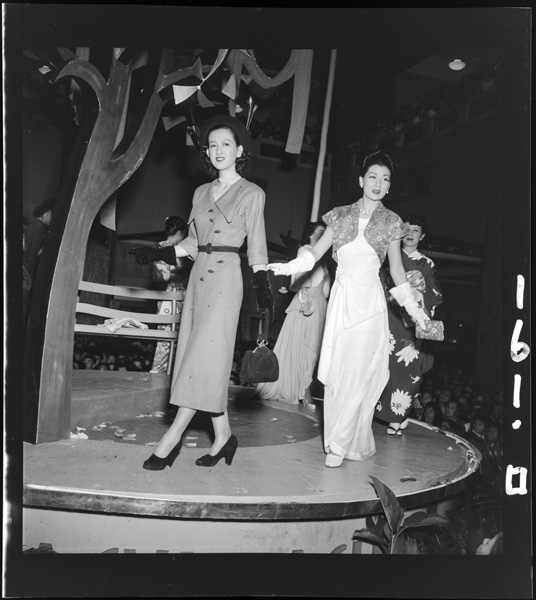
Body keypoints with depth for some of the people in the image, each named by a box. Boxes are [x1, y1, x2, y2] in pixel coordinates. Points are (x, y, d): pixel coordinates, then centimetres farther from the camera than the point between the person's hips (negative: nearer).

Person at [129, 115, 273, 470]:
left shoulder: (252, 193, 1)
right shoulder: (201, 193, 16)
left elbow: (257, 248, -2)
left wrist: (263, 287, -13)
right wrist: (160, 253, 9)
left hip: (226, 278, -6)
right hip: (199, 276, 6)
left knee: (206, 355, -6)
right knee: (202, 358, 5)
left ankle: (173, 437, -2)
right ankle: (223, 435, 14)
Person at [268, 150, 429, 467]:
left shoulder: (391, 221, 6)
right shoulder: (342, 215, 10)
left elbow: (396, 268, 10)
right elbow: (316, 253, 8)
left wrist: (413, 307, 9)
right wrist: (286, 267, -6)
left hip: (368, 301, -2)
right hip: (341, 298, 2)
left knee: (358, 373, -7)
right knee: (335, 372, 2)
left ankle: (341, 444, 1)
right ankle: (347, 440, 14)